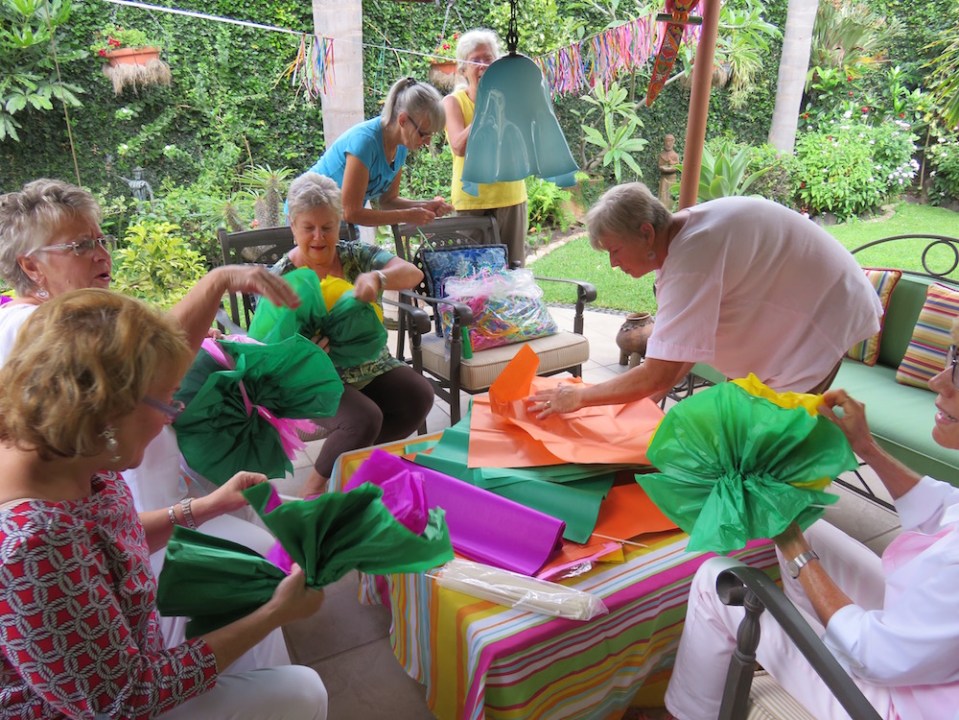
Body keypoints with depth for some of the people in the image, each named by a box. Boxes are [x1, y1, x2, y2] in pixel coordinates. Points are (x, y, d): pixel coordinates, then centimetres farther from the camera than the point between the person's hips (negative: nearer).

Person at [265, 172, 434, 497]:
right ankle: (315, 486, -2)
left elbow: (412, 274, -14)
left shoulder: (355, 255, 1)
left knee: (420, 395, -16)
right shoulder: (279, 278, -7)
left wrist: (377, 278, -36)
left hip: (371, 367, 5)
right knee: (364, 418, -29)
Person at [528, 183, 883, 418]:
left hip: (823, 320, -9)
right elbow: (693, 334, 1)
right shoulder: (687, 228, -5)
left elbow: (657, 376, -34)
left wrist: (579, 397, -22)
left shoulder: (691, 263, -35)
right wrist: (651, 395, -6)